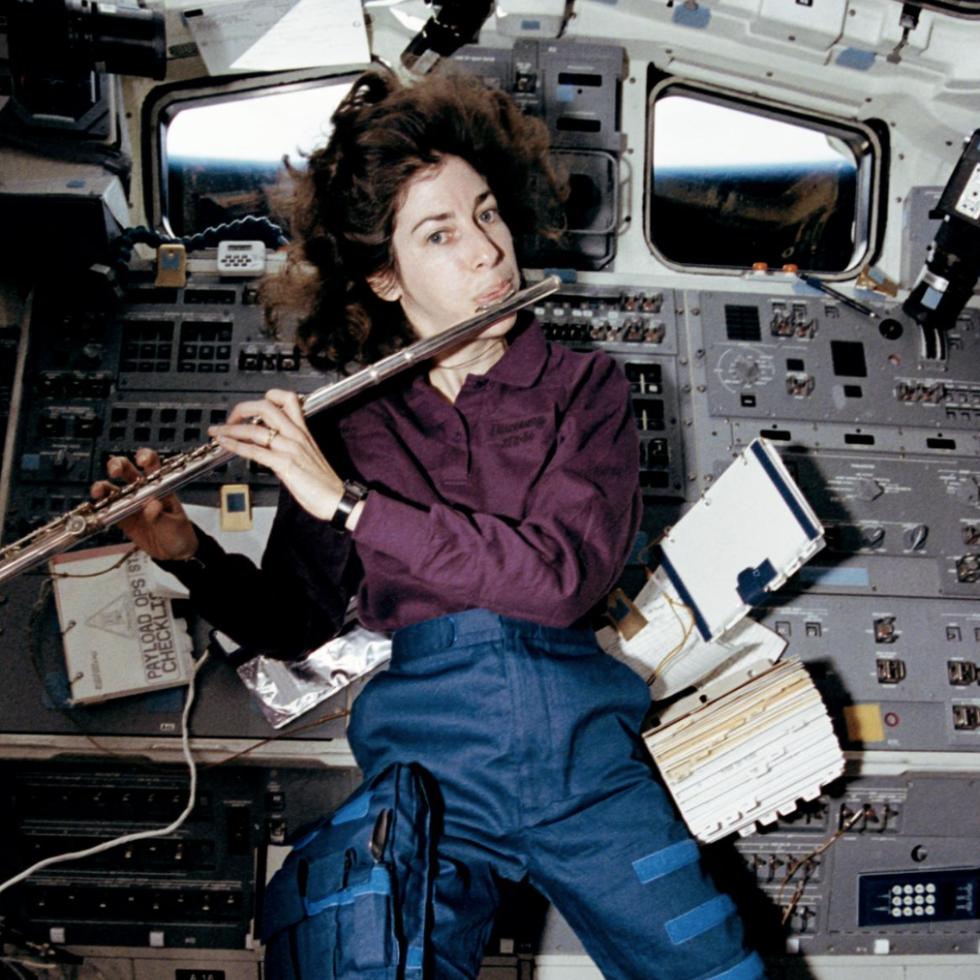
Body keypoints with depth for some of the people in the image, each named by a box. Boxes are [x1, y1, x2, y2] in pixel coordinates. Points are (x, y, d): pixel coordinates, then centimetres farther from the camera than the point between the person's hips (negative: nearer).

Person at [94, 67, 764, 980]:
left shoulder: (584, 388, 6)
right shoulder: (349, 426, 8)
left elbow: (567, 574, -10)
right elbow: (291, 624, 13)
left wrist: (349, 501, -14)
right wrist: (185, 551, -5)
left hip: (585, 744, 1)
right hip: (425, 759, 0)